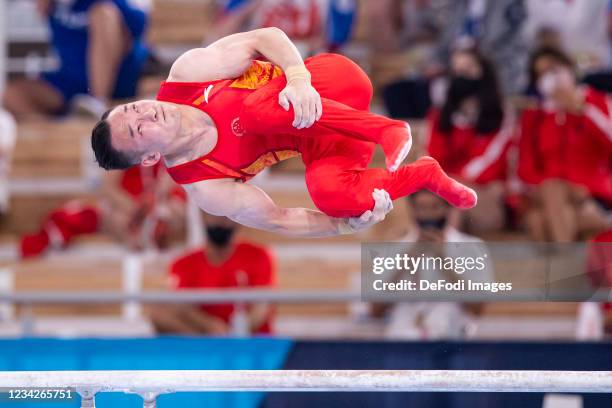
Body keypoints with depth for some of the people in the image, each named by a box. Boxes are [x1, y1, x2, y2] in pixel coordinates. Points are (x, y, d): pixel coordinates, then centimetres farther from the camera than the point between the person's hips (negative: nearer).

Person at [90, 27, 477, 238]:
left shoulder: (185, 74, -16)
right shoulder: (206, 190, -16)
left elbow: (265, 38, -17)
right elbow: (278, 221, -10)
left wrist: (298, 79, -36)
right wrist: (348, 225, -22)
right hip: (318, 141, 1)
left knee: (257, 108, -32)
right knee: (330, 193, -34)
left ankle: (387, 130, -21)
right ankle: (423, 174, -5)